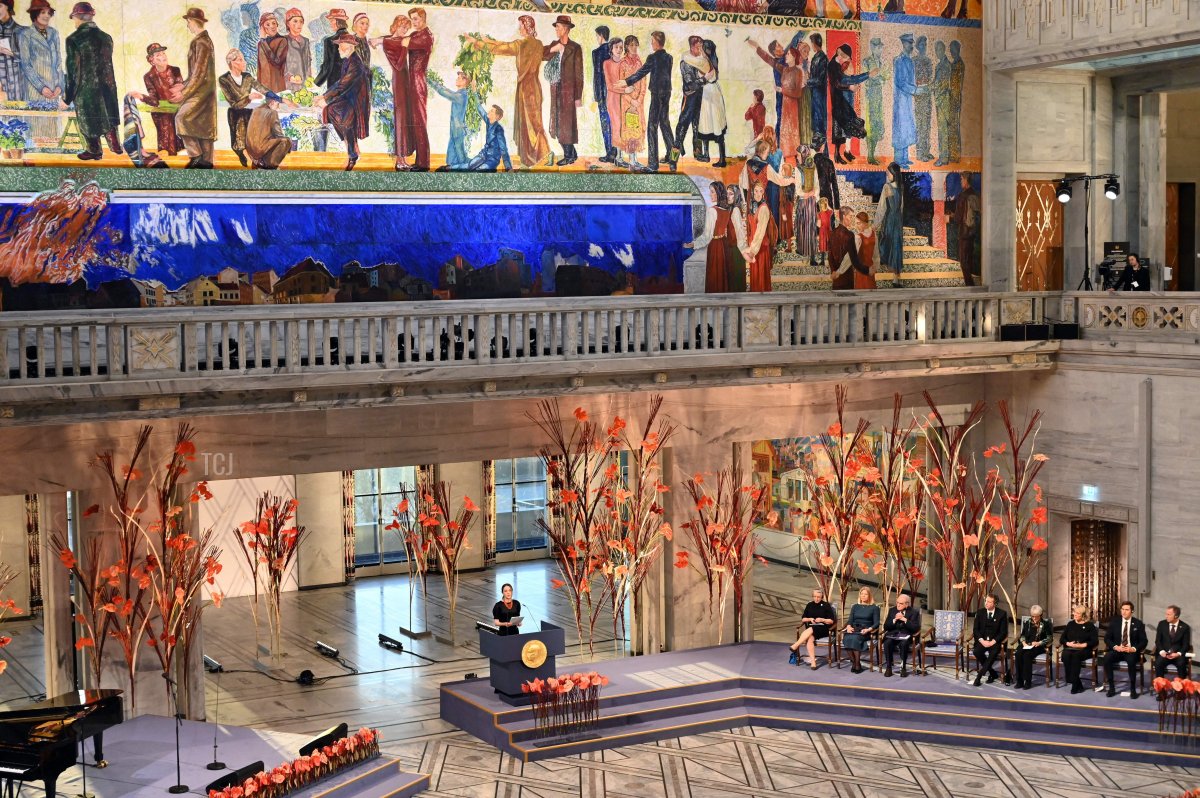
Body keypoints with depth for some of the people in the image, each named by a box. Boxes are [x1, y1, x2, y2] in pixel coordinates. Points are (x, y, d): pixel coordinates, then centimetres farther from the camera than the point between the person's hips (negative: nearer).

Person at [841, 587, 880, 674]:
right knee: (847, 638, -33)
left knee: (855, 638, -37)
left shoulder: (874, 608, 11)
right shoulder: (855, 607, 23)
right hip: (854, 629, 3)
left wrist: (868, 629, -16)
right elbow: (850, 620, 15)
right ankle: (853, 662, -22)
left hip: (865, 631, -3)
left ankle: (857, 664, -26)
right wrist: (849, 626, -8)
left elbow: (876, 623, 2)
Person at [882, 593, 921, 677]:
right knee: (887, 643, -31)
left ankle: (903, 668, -24)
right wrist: (895, 620, -9)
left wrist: (904, 619, -16)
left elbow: (916, 628, -9)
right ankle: (888, 667, -22)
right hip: (893, 634, 3)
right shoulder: (892, 610, 13)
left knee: (904, 643, -37)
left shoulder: (913, 612, 3)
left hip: (906, 635, -3)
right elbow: (885, 627, 8)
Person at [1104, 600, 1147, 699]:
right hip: (1117, 650, 2)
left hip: (1132, 651, -2)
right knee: (1107, 658, -31)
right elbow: (1107, 638, 5)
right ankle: (1111, 687, -20)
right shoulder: (1114, 622, 7)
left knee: (1131, 660, -37)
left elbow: (1144, 641, 1)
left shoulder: (1138, 623, 3)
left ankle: (1133, 689, -23)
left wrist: (1133, 649, -17)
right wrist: (1115, 647, -14)